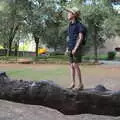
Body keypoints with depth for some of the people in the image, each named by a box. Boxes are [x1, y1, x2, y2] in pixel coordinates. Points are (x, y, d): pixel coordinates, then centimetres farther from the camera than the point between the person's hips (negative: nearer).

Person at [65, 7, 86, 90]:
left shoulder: (80, 25, -10)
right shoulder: (70, 25, 15)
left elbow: (80, 38, -17)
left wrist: (75, 49, -23)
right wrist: (67, 49, 13)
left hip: (77, 48, -7)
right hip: (71, 49, 8)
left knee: (75, 65, -12)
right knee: (72, 66, 5)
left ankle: (80, 84, -4)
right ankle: (73, 83, 12)